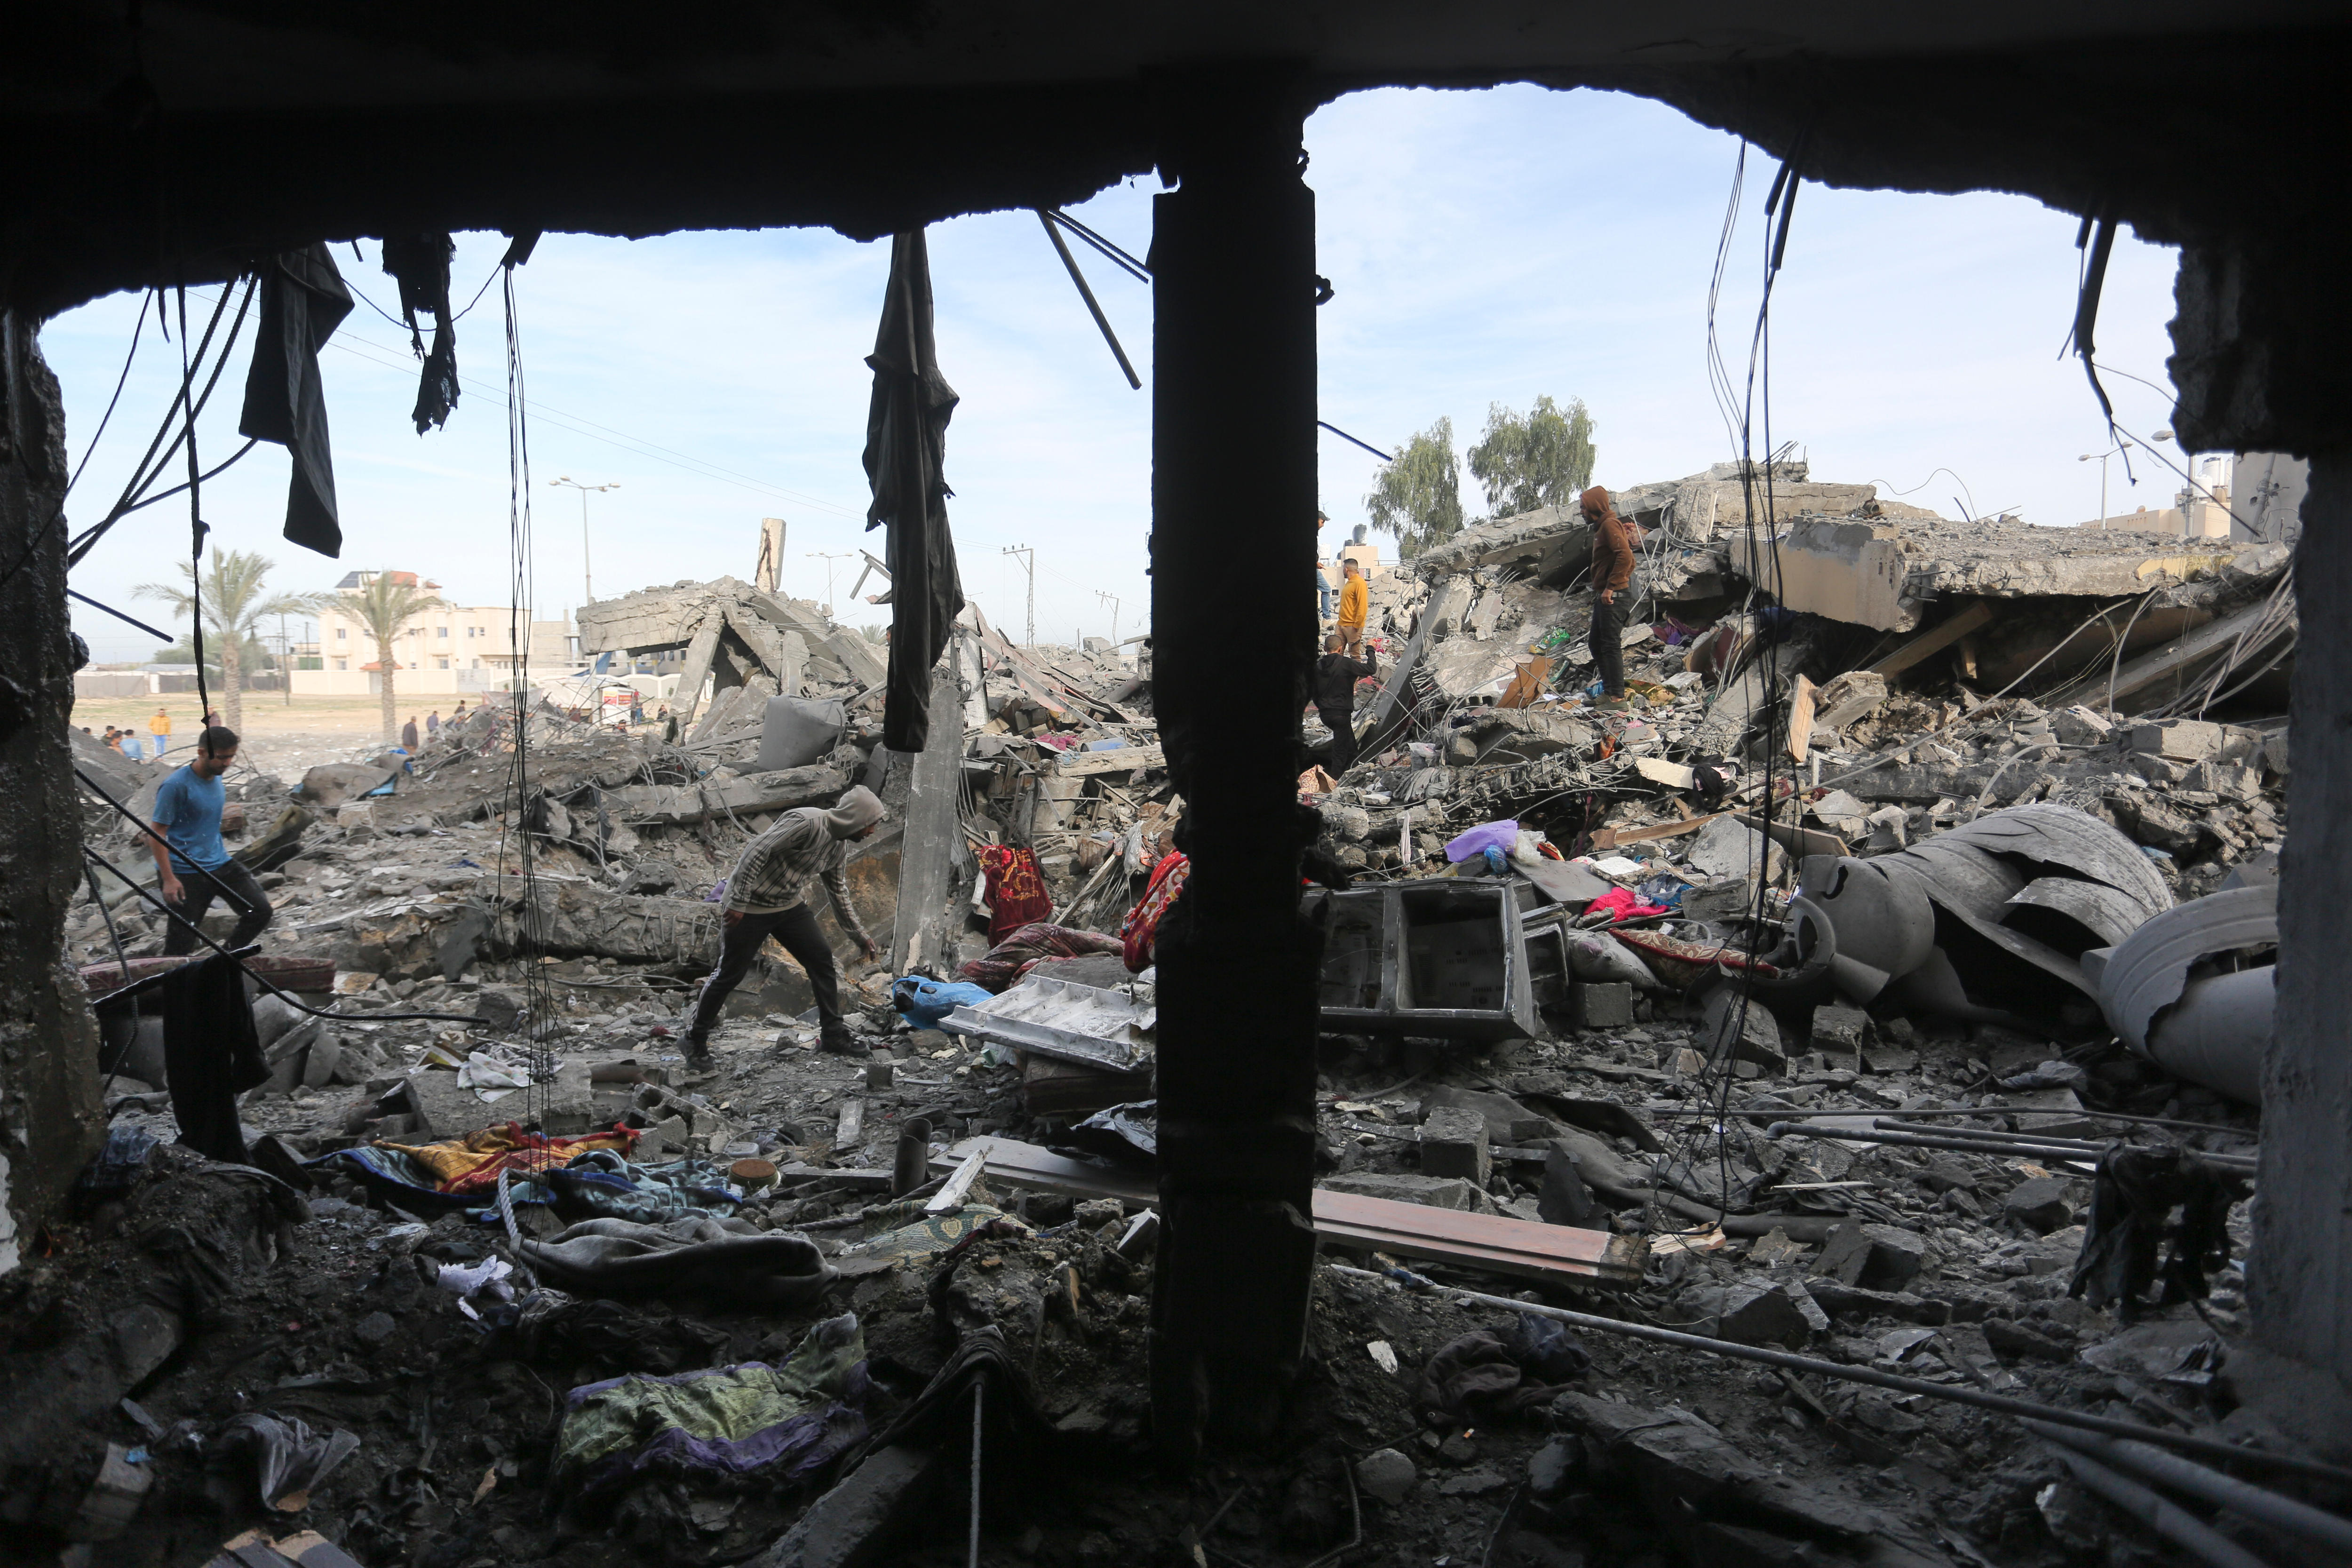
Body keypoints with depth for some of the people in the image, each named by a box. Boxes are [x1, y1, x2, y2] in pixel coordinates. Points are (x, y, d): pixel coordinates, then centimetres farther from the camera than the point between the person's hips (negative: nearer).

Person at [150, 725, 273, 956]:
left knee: (261, 911, -3)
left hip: (219, 864, 7)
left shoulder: (217, 779, 7)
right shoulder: (176, 785, -17)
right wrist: (168, 879, -20)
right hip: (185, 874, -7)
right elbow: (157, 833, -16)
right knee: (182, 942, -2)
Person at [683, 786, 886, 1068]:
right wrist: (738, 903, -28)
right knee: (730, 973, 1)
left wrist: (860, 934, 20)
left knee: (822, 959, 3)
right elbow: (756, 851, -29)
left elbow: (837, 890, 17)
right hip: (750, 907, -8)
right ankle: (696, 1038, 19)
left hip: (790, 906, 8)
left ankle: (832, 1034, 14)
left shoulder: (840, 846, 2)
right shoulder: (806, 823, -27)